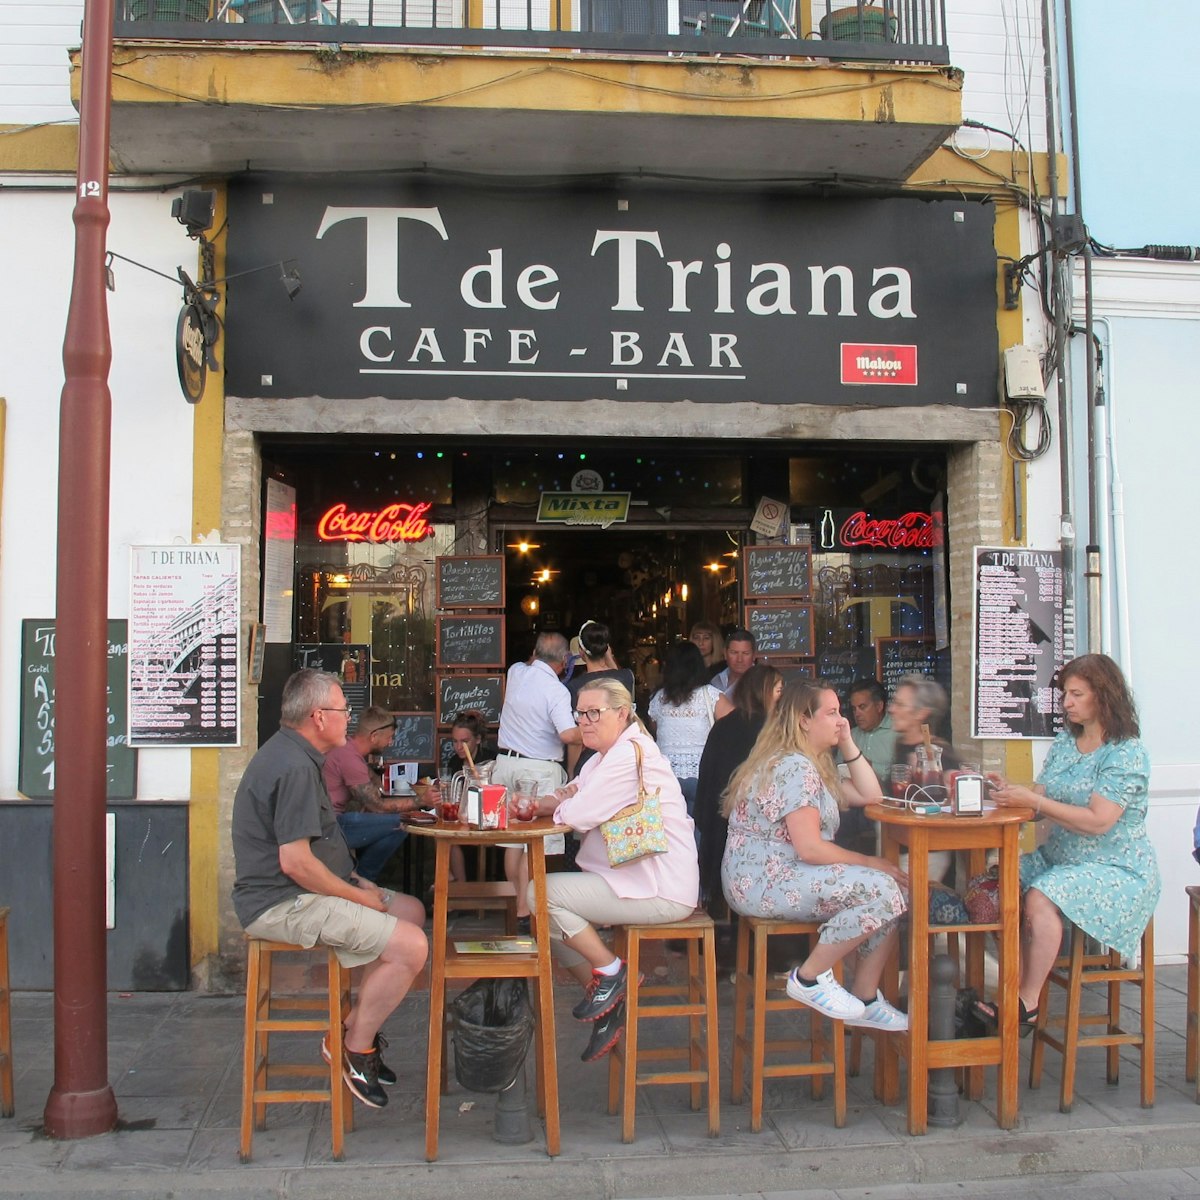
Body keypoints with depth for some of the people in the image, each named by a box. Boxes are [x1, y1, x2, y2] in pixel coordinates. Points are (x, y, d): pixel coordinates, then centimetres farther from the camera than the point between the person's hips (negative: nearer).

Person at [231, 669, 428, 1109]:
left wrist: (355, 881, 12)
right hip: (282, 904, -11)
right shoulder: (295, 767, -21)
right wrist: (360, 897, -15)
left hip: (297, 893, 11)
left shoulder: (291, 755, 14)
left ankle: (355, 1025, 14)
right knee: (411, 946, -20)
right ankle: (354, 1049, -2)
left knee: (412, 911, 14)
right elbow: (295, 862, -26)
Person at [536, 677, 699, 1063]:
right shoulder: (605, 755, 16)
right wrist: (541, 802, -9)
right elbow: (565, 799, 15)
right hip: (636, 880, 11)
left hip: (660, 892, -11)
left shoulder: (630, 754, -18)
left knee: (542, 893, -12)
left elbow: (579, 815, -23)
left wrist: (559, 804, 0)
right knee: (552, 915, 12)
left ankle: (610, 971, 2)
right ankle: (608, 1007, 16)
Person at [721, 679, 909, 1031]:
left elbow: (872, 798, 18)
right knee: (882, 889, -23)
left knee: (896, 892, 3)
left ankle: (865, 1000, 6)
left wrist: (848, 745, 11)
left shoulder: (813, 764, 18)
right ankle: (809, 977, -10)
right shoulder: (794, 767, -16)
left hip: (781, 876, 11)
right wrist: (870, 863, -15)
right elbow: (809, 848, -23)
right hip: (763, 882, -11)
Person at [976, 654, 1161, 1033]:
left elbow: (1098, 821, -22)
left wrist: (1033, 801, -24)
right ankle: (1012, 986, -10)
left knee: (1040, 899, -31)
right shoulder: (1064, 743, 11)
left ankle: (1027, 1004, -18)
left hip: (1116, 869, -7)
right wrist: (1008, 790, -12)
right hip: (1059, 858, 7)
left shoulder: (1127, 753, -11)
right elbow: (1041, 808, 8)